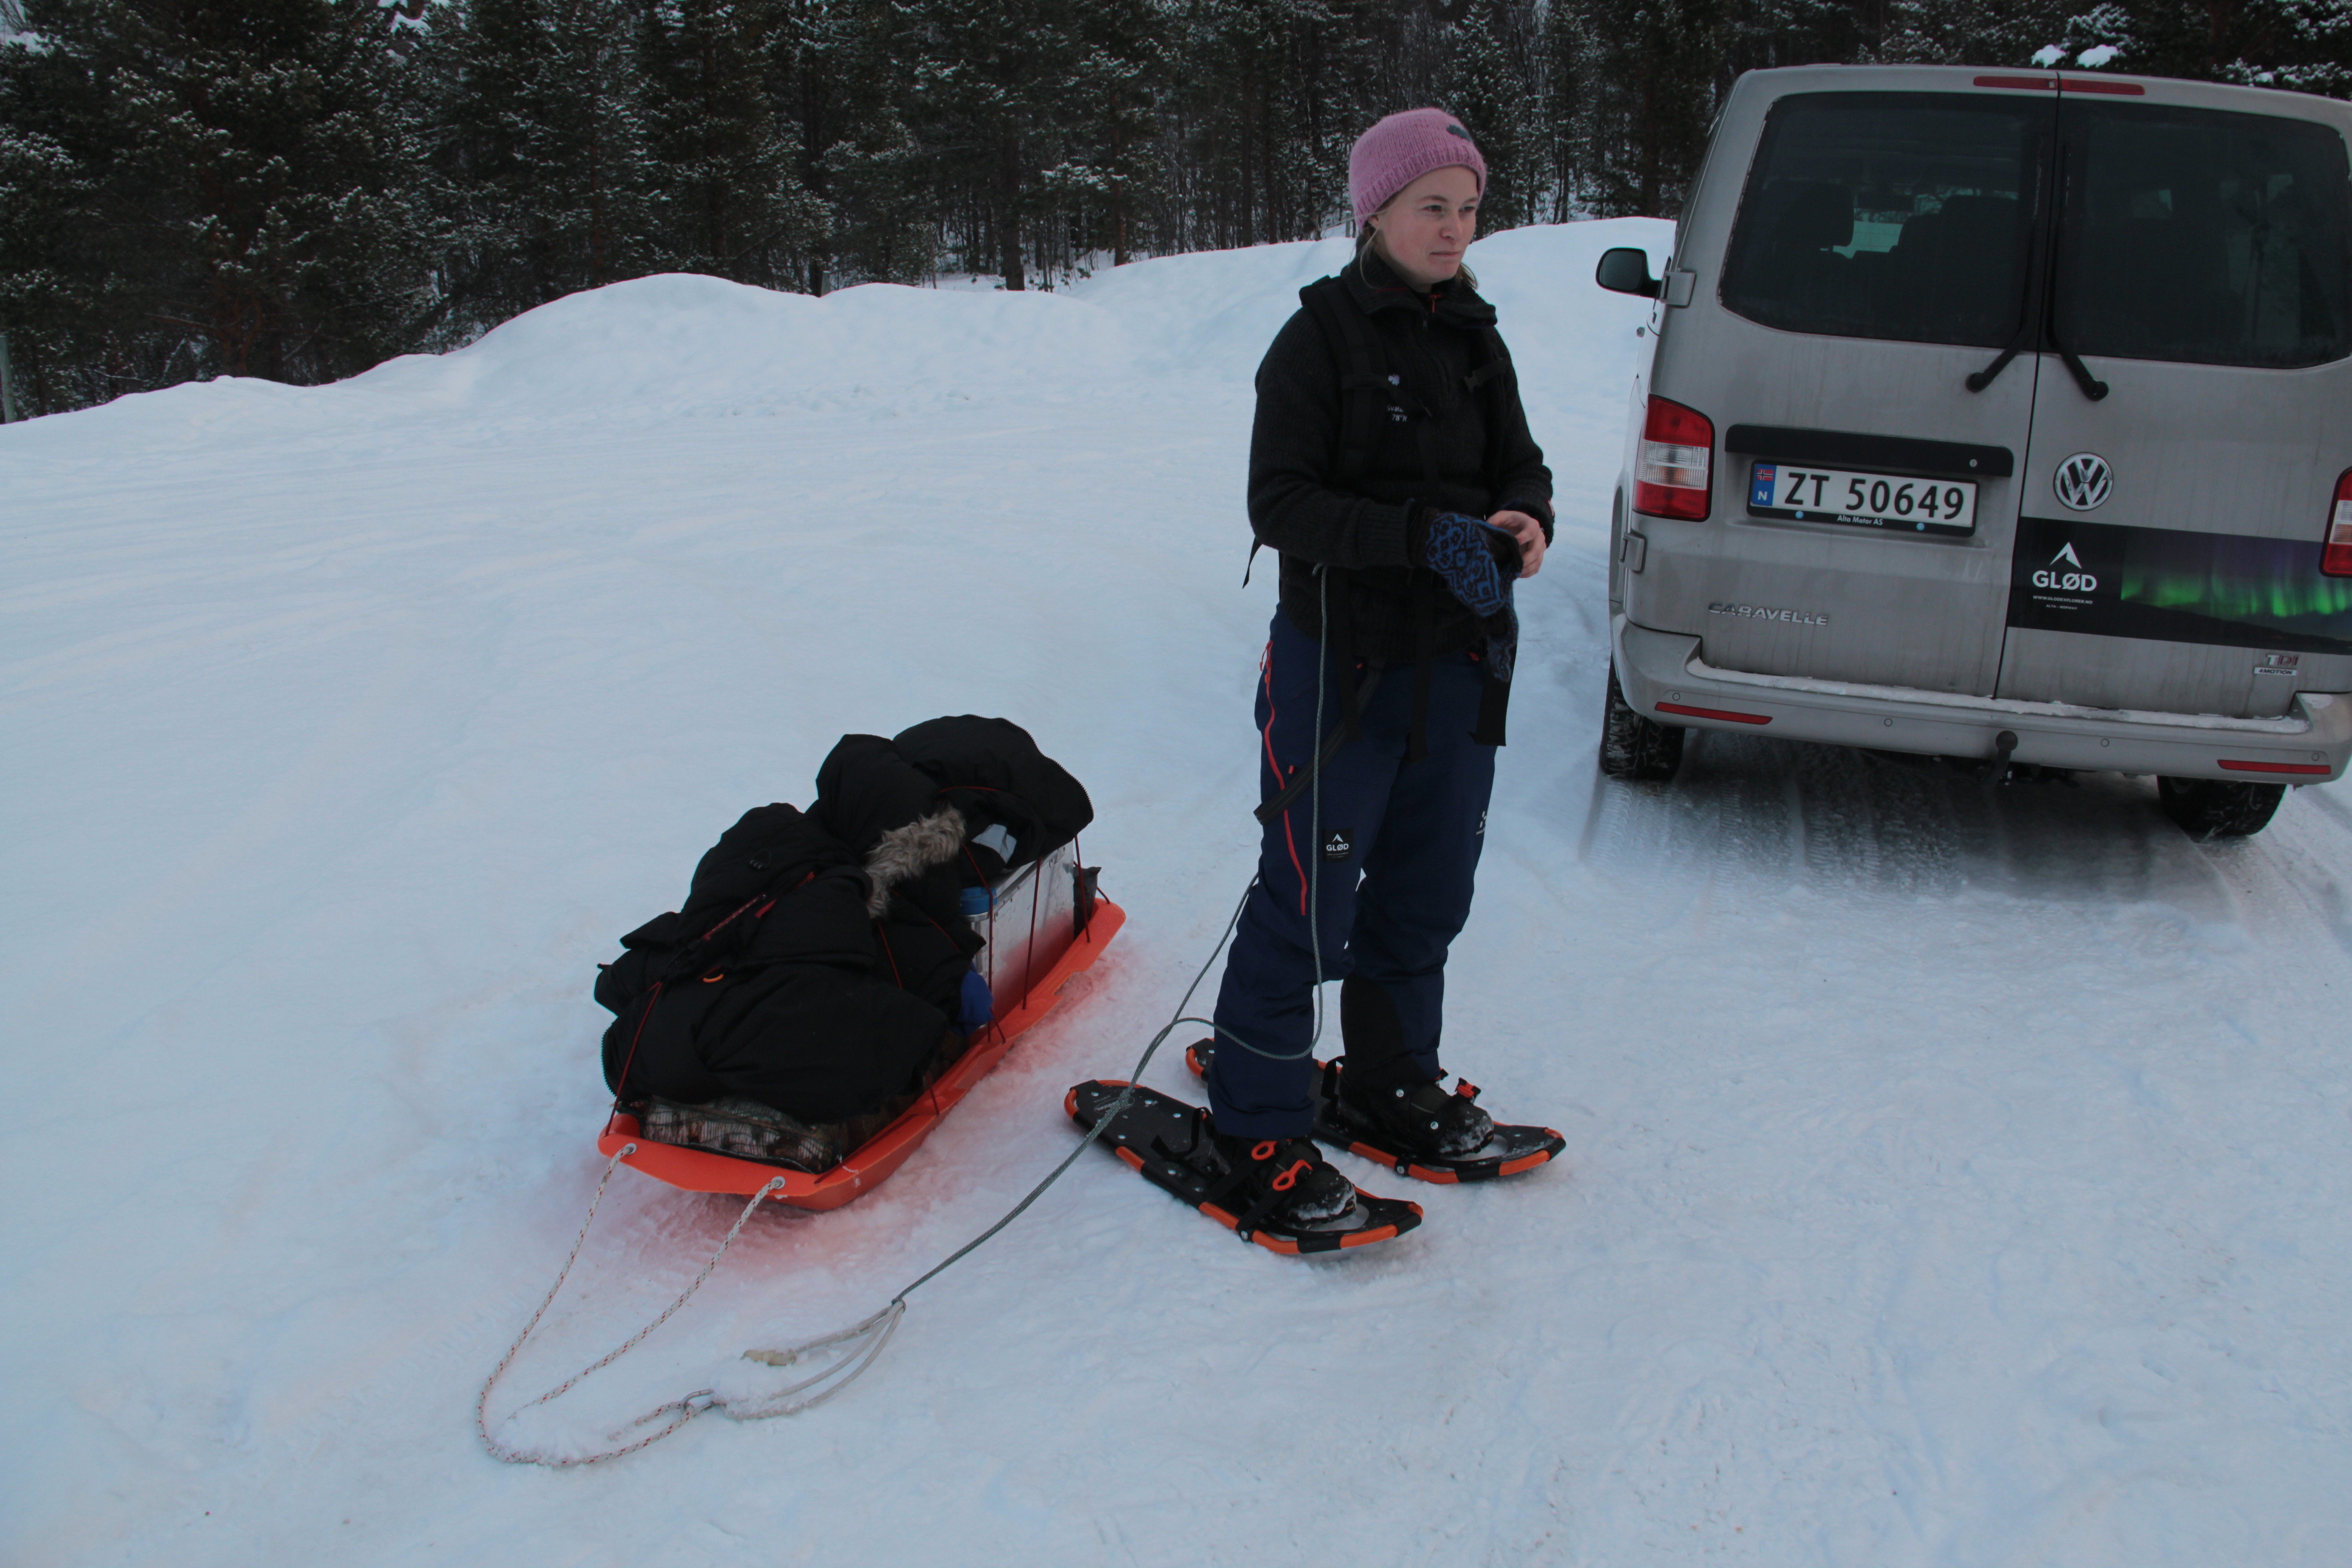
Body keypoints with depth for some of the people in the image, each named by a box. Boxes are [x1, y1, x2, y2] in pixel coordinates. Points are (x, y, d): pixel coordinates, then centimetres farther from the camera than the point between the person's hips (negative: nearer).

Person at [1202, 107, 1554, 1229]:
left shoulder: (1476, 342, 11)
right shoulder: (1322, 337, -8)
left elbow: (1521, 468, 11)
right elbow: (1280, 504, -15)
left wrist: (1523, 524, -13)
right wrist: (1425, 534, -26)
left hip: (1461, 662, 7)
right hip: (1342, 660, -6)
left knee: (1428, 891, 16)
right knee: (1309, 898, -3)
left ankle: (1389, 1081, 35)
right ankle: (1257, 1125, 12)